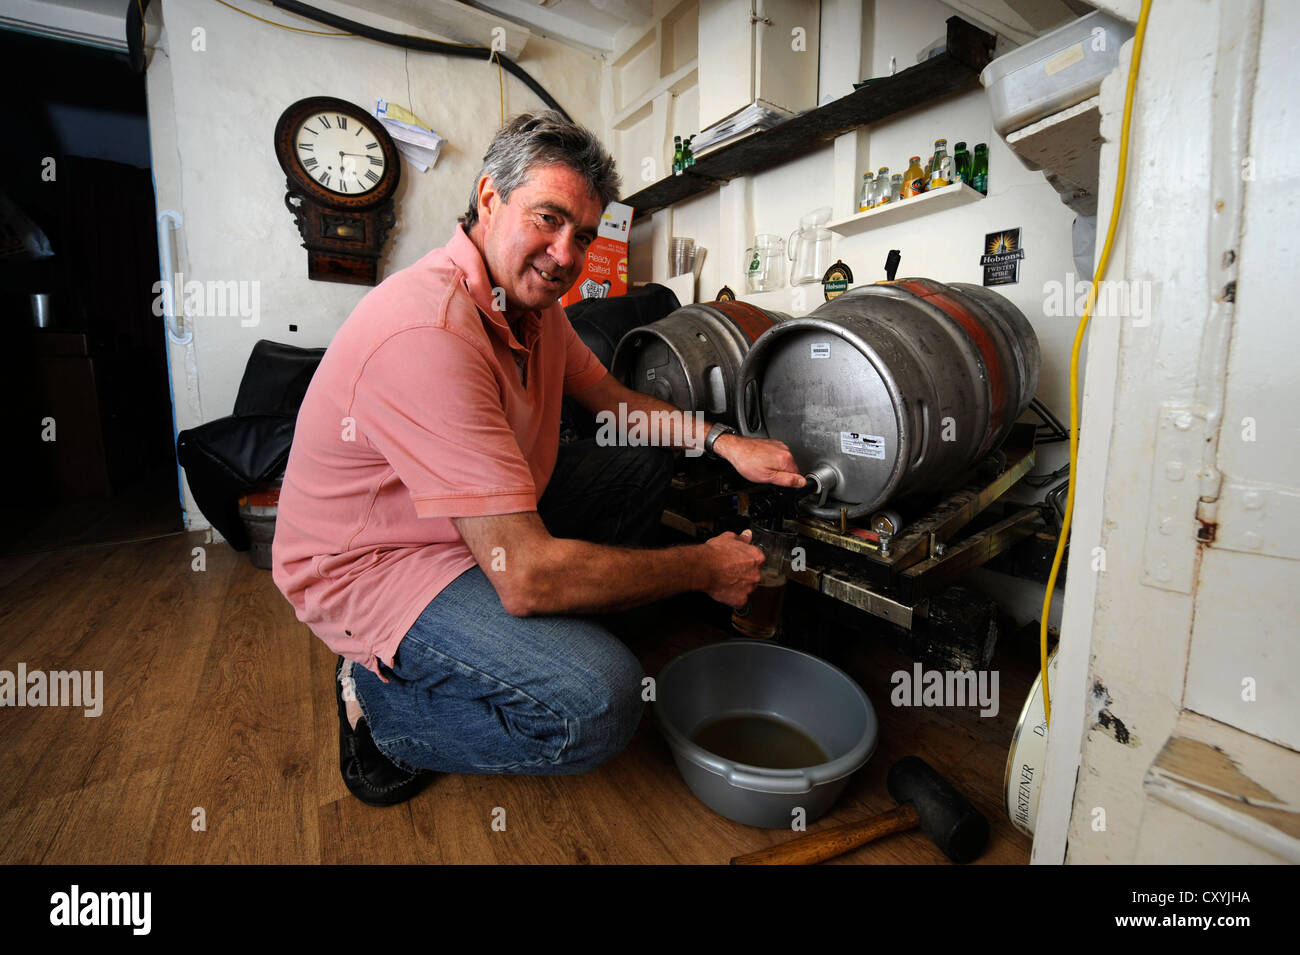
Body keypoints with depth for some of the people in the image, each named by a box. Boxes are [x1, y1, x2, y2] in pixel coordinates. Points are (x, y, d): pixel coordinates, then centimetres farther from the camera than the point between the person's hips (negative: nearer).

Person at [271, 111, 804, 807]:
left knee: (647, 459, 8)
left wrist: (724, 443, -5)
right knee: (597, 703, -29)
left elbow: (614, 399, 11)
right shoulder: (430, 332, -32)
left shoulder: (534, 302, -1)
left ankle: (558, 635, 9)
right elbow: (528, 577, -35)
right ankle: (379, 701, -1)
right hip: (373, 566, -9)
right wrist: (706, 570, -22)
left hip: (491, 520, 10)